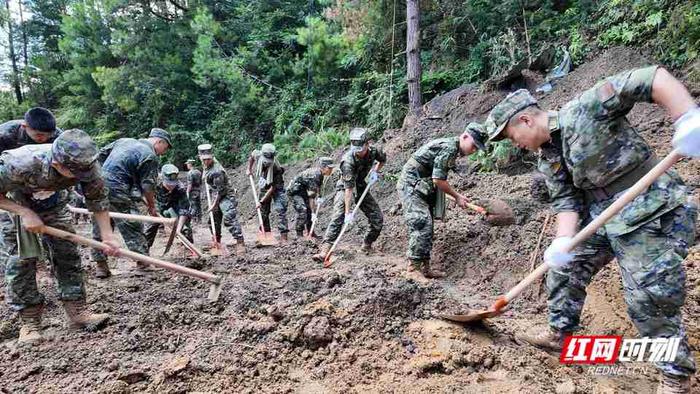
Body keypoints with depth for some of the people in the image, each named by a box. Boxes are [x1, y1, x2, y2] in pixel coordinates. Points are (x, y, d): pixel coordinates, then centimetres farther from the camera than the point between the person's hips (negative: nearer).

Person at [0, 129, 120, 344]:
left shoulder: (86, 164, -33)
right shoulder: (18, 164, -43)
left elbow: (98, 198, -20)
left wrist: (107, 236, -25)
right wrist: (26, 213, -35)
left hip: (54, 203, 3)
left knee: (67, 253, -3)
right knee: (22, 259, -8)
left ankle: (77, 311, 4)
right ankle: (29, 321, 4)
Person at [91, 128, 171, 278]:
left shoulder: (124, 140, 17)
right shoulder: (150, 156, -5)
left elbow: (101, 154, 20)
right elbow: (147, 186, -8)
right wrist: (152, 206, 4)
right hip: (117, 191, -7)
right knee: (132, 228, 2)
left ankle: (100, 265, 18)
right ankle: (143, 262, 6)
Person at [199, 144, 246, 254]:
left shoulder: (216, 171, -26)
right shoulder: (206, 164, 1)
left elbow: (220, 190, -23)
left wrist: (214, 205, -19)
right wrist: (205, 177, 27)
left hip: (225, 196, -10)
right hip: (215, 196, 10)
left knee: (229, 218, -23)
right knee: (213, 220, 17)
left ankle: (240, 242, -27)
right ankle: (217, 241, 32)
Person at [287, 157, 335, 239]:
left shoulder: (320, 173, -5)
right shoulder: (314, 175, -32)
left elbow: (318, 186, 13)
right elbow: (311, 196, -32)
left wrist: (319, 197, -4)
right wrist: (313, 213, -32)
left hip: (302, 190, 10)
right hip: (294, 191, -10)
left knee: (310, 209, 7)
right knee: (302, 210, -21)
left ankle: (311, 232, 14)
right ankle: (299, 234, -14)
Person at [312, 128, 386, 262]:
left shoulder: (373, 151, -16)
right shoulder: (348, 160, -31)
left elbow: (383, 159, 11)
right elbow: (349, 188, -35)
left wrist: (376, 171, -6)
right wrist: (348, 212, -38)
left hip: (361, 186, 5)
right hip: (344, 188, -5)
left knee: (378, 219, -2)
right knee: (337, 218, -24)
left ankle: (367, 245, 20)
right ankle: (325, 251, -29)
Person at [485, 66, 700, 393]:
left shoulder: (587, 107, -17)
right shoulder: (547, 159, 5)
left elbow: (653, 79, -21)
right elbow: (566, 201, -1)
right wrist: (563, 240, -17)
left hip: (651, 212, -8)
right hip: (599, 215, 8)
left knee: (649, 299, -6)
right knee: (565, 268, 10)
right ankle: (559, 332, 29)